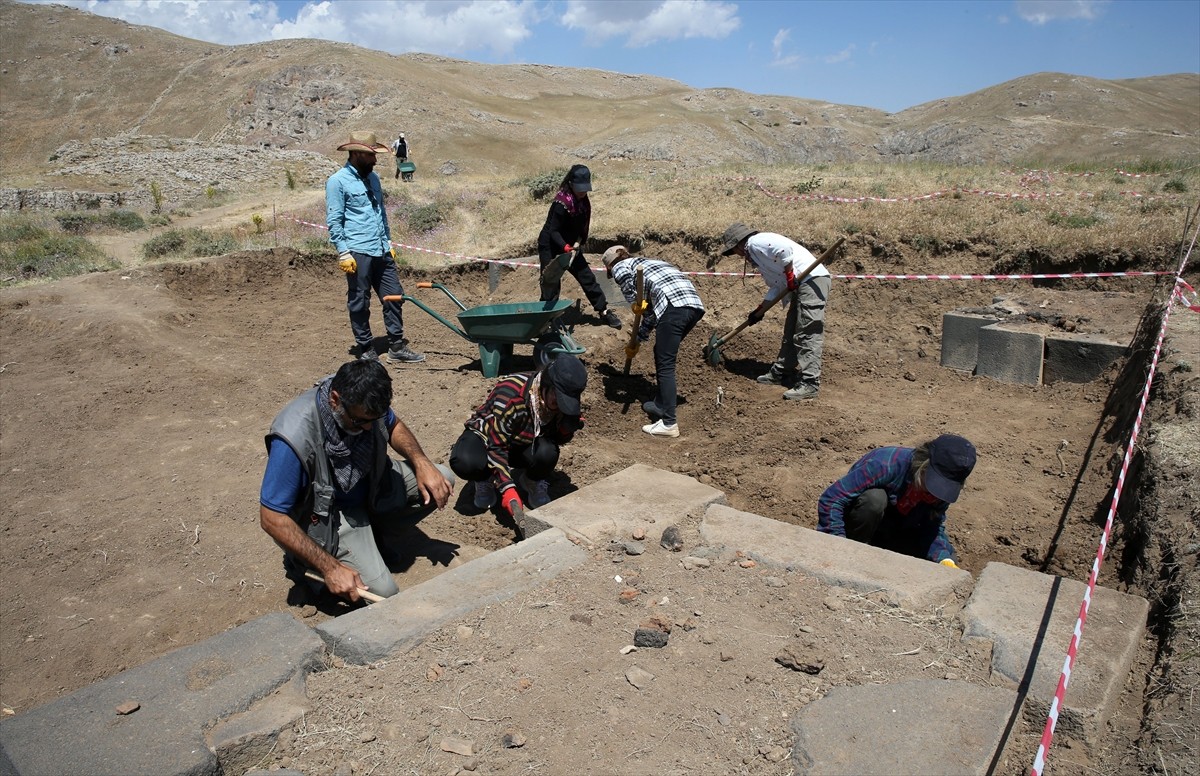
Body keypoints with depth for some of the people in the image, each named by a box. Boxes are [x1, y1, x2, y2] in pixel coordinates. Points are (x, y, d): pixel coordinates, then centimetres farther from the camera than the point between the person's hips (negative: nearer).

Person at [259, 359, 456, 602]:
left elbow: (394, 426, 6)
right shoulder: (295, 437, -35)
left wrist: (421, 462, -14)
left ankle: (378, 532, 11)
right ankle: (303, 562, 6)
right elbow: (272, 519, -28)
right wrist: (330, 568, -28)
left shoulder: (364, 403, -18)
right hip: (327, 515, -6)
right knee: (382, 591, -19)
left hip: (370, 488, 6)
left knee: (442, 480, -9)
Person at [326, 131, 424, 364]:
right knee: (359, 304, 3)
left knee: (394, 297, 8)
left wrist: (389, 242, 19)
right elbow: (334, 221, -9)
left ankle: (397, 347, 17)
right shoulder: (338, 182, -7)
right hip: (358, 253, -7)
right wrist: (343, 253, -14)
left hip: (382, 251, 7)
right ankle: (366, 350, 14)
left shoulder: (373, 178, 15)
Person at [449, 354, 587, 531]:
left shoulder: (563, 398, -20)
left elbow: (558, 439, -6)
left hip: (523, 445, 3)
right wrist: (509, 493, -42)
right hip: (487, 436, -3)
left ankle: (533, 482, 3)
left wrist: (568, 427, -30)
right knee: (464, 462, -37)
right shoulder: (510, 394, -37)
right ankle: (486, 480, 0)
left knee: (547, 453, -32)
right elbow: (496, 448, -34)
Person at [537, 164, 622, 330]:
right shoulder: (562, 203, -24)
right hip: (549, 246, -7)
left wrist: (577, 244, -9)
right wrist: (567, 248, -38)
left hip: (570, 245, 7)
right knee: (551, 286, -7)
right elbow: (553, 231, -25)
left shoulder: (583, 201, 0)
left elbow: (582, 227, 7)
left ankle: (604, 312, 16)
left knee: (587, 277, 7)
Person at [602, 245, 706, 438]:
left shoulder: (619, 267, 17)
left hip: (674, 304, -8)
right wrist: (638, 341, 42)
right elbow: (651, 311, 38)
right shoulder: (645, 262, 38)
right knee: (662, 354, 23)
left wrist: (635, 303, -3)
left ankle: (669, 423, -2)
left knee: (665, 365, -2)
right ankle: (660, 405, 31)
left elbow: (626, 276, -12)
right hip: (694, 302, 8)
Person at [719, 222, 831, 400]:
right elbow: (775, 287, 23)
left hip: (812, 280, -10)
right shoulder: (755, 255, 24)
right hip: (801, 285, 10)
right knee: (790, 333, 17)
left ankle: (809, 384, -14)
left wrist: (790, 275, -14)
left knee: (808, 335, -13)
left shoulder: (755, 242, -4)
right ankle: (780, 373, 28)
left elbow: (785, 249, -21)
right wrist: (759, 311, 25)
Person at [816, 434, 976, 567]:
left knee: (948, 560, -12)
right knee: (874, 498, -37)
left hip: (899, 530, 6)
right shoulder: (887, 464, -34)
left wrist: (945, 560, -32)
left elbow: (933, 528, -12)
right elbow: (830, 500, -35)